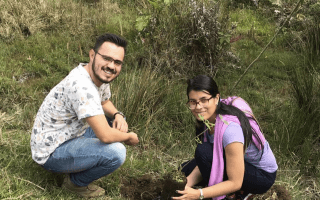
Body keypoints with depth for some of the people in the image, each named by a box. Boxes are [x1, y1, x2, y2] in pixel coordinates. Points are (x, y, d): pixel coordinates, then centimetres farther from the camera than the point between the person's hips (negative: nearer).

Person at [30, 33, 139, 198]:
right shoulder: (81, 85, -32)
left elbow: (105, 102, 18)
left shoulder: (101, 75, -3)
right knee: (116, 152, -27)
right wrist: (129, 137, -13)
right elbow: (105, 136, -34)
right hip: (51, 152, -10)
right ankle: (76, 182, 1)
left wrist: (118, 115, -4)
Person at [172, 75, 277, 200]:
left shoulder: (230, 129, -35)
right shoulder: (209, 115, -10)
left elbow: (235, 183, -28)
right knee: (186, 170, 4)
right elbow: (205, 163, -4)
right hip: (241, 162, 9)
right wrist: (189, 184, -19)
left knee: (204, 151, -27)